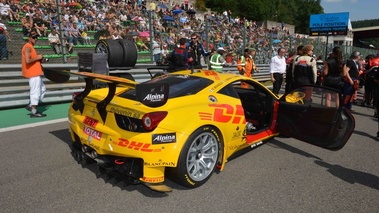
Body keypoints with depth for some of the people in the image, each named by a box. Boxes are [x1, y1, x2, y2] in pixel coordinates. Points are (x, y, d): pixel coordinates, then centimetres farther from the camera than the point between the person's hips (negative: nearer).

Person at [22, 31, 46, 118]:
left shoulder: (31, 46, 18)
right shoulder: (28, 47, -13)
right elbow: (27, 60, -25)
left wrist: (39, 59, 9)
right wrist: (37, 57, -14)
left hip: (36, 73, 11)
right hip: (33, 73, -10)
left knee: (42, 89, 19)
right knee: (35, 91, -7)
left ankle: (31, 105, 22)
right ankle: (34, 112, -1)